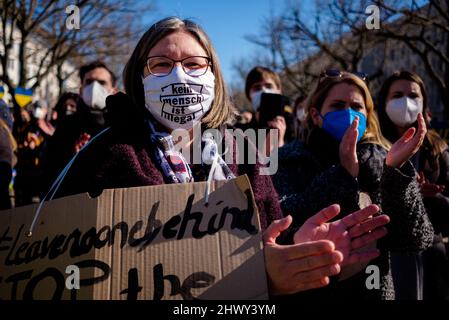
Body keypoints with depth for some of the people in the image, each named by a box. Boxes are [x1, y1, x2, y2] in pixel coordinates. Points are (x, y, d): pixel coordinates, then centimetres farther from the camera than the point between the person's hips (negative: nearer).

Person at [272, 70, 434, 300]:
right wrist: (343, 173, -32)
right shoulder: (288, 161, -9)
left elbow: (416, 240, -12)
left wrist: (396, 171, -25)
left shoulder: (380, 161, -4)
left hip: (373, 290, 2)